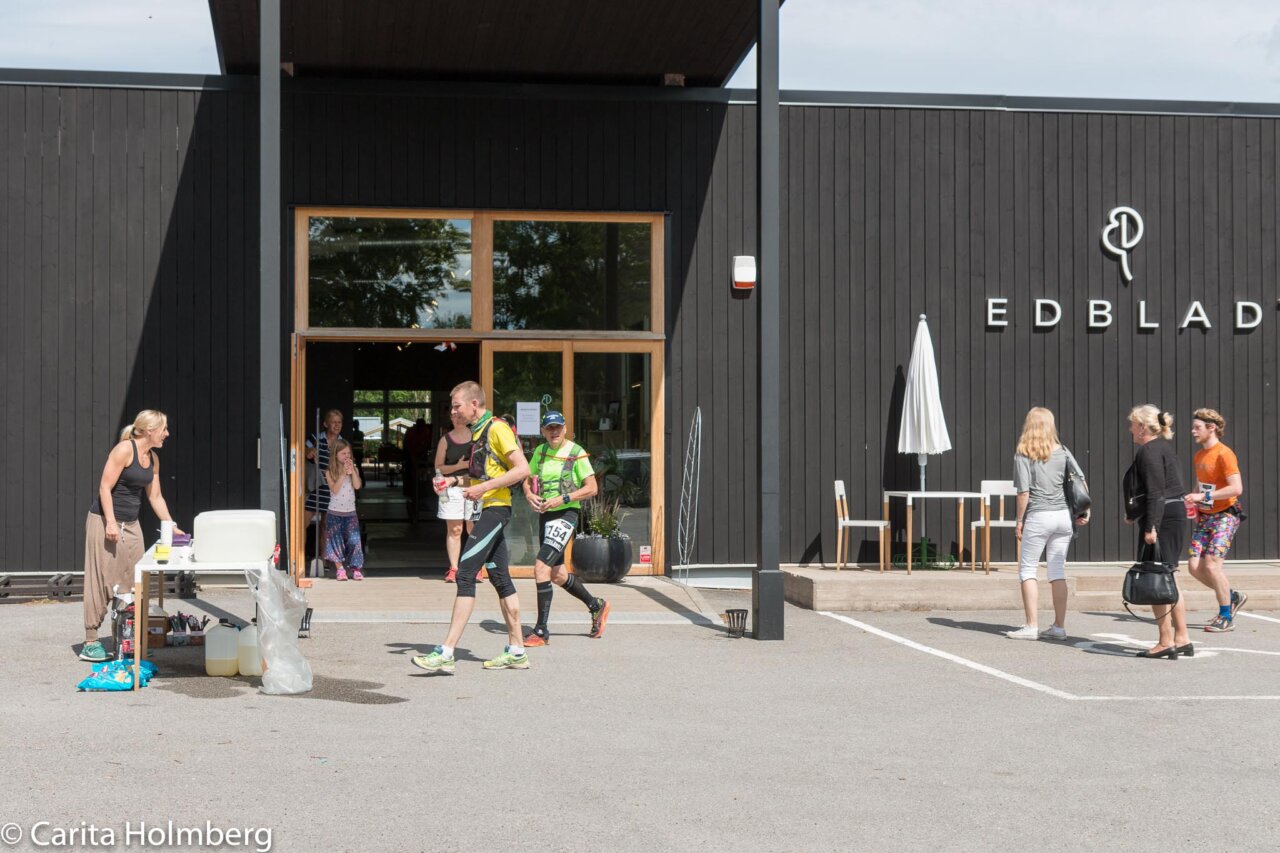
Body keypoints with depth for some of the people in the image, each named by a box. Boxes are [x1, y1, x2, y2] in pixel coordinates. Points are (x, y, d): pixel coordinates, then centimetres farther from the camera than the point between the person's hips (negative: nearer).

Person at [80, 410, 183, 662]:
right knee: (101, 581, -6)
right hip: (105, 521, -8)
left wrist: (171, 527, 16)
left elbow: (155, 497, 18)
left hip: (131, 525, 8)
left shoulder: (153, 458, 10)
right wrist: (110, 522, -23)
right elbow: (105, 487, -16)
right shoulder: (125, 449, -14)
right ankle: (91, 643, -2)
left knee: (133, 583, 6)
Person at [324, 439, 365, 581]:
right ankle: (340, 568, 9)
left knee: (354, 540, -7)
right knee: (336, 540, 0)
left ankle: (356, 569, -2)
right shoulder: (330, 472, -4)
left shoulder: (354, 469, 2)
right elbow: (334, 489, -15)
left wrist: (352, 471, -19)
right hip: (334, 512, -1)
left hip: (350, 512, 1)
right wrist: (343, 474, -20)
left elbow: (357, 486, -11)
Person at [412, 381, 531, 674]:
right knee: (500, 578, 11)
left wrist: (483, 488, -21)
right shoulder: (478, 432, 18)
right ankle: (516, 652, 17)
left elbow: (522, 468, -19)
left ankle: (446, 653, -18)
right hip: (489, 510, 10)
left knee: (465, 575, -15)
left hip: (495, 509, -10)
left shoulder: (497, 429, -12)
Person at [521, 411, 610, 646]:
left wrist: (562, 499, -20)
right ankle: (597, 606, 38)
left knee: (541, 567, -19)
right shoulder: (540, 451, 10)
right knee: (557, 575, 15)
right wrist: (529, 494, -4)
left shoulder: (576, 453, -8)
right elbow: (528, 479, 18)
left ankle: (541, 631, -14)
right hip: (544, 515, 7)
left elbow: (591, 488, -10)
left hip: (565, 514, -7)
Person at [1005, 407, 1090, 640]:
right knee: (1058, 571, 8)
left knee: (1027, 570, 4)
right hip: (1063, 516, 4)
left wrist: (1019, 520, -1)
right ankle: (1059, 626, 9)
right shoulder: (1062, 451, 7)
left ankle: (1032, 626, -1)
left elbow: (1024, 491, -9)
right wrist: (1084, 511, 8)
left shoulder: (1023, 454, -4)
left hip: (1038, 516, -4)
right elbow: (1081, 480, 3)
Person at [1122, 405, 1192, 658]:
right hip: (1175, 515, 11)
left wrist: (1151, 527, -23)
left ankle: (1166, 642, -4)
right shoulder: (1164, 446, 18)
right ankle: (1182, 639, 18)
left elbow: (1156, 493, -21)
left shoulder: (1149, 451, -14)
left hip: (1162, 519, -11)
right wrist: (1135, 514, 27)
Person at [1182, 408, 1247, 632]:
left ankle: (1226, 618, -1)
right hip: (1205, 517, 8)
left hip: (1225, 516, -8)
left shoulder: (1224, 454, -15)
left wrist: (1203, 497, -24)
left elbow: (1236, 488, -23)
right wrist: (1192, 500, 4)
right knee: (1195, 567, 0)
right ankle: (1233, 597, 21)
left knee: (1211, 565, -15)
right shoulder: (1199, 455, 12)